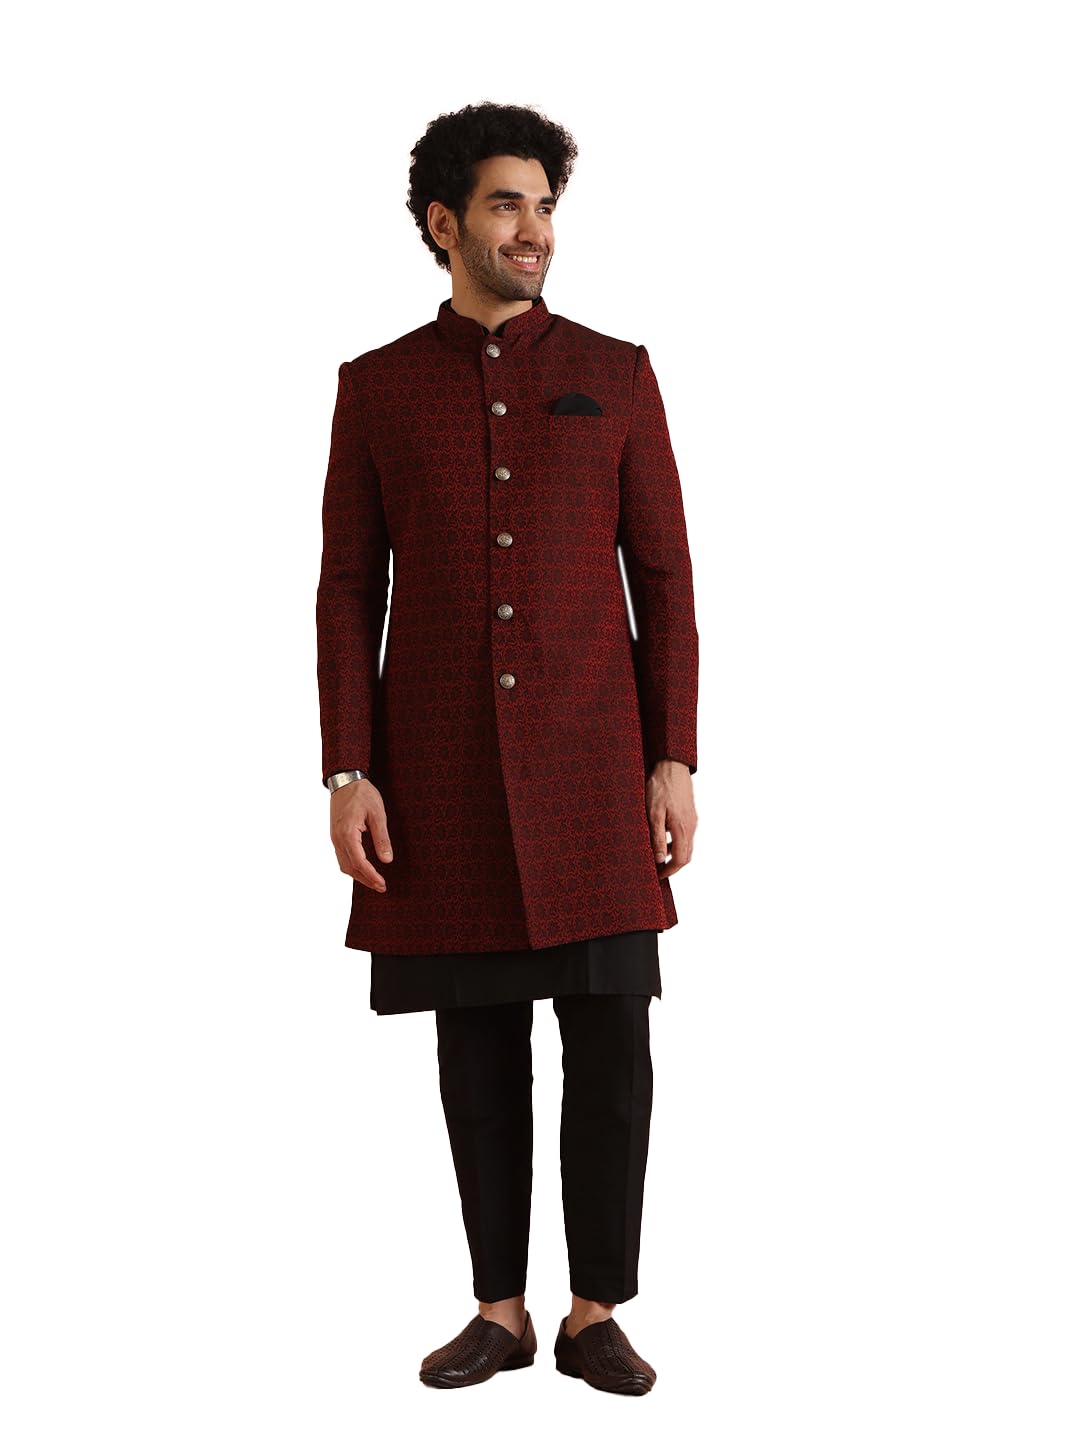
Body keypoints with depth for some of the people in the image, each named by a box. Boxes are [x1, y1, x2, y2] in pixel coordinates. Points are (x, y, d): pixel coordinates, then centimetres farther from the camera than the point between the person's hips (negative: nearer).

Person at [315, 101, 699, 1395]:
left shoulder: (615, 375, 5)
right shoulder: (376, 387, 5)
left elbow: (664, 580, 3)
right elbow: (347, 593, 3)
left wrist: (675, 761, -5)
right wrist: (345, 776, -6)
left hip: (588, 765, 0)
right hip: (442, 766, 1)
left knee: (610, 1033, -5)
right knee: (477, 1038, 5)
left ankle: (598, 1313, 9)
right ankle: (500, 1311, 17)